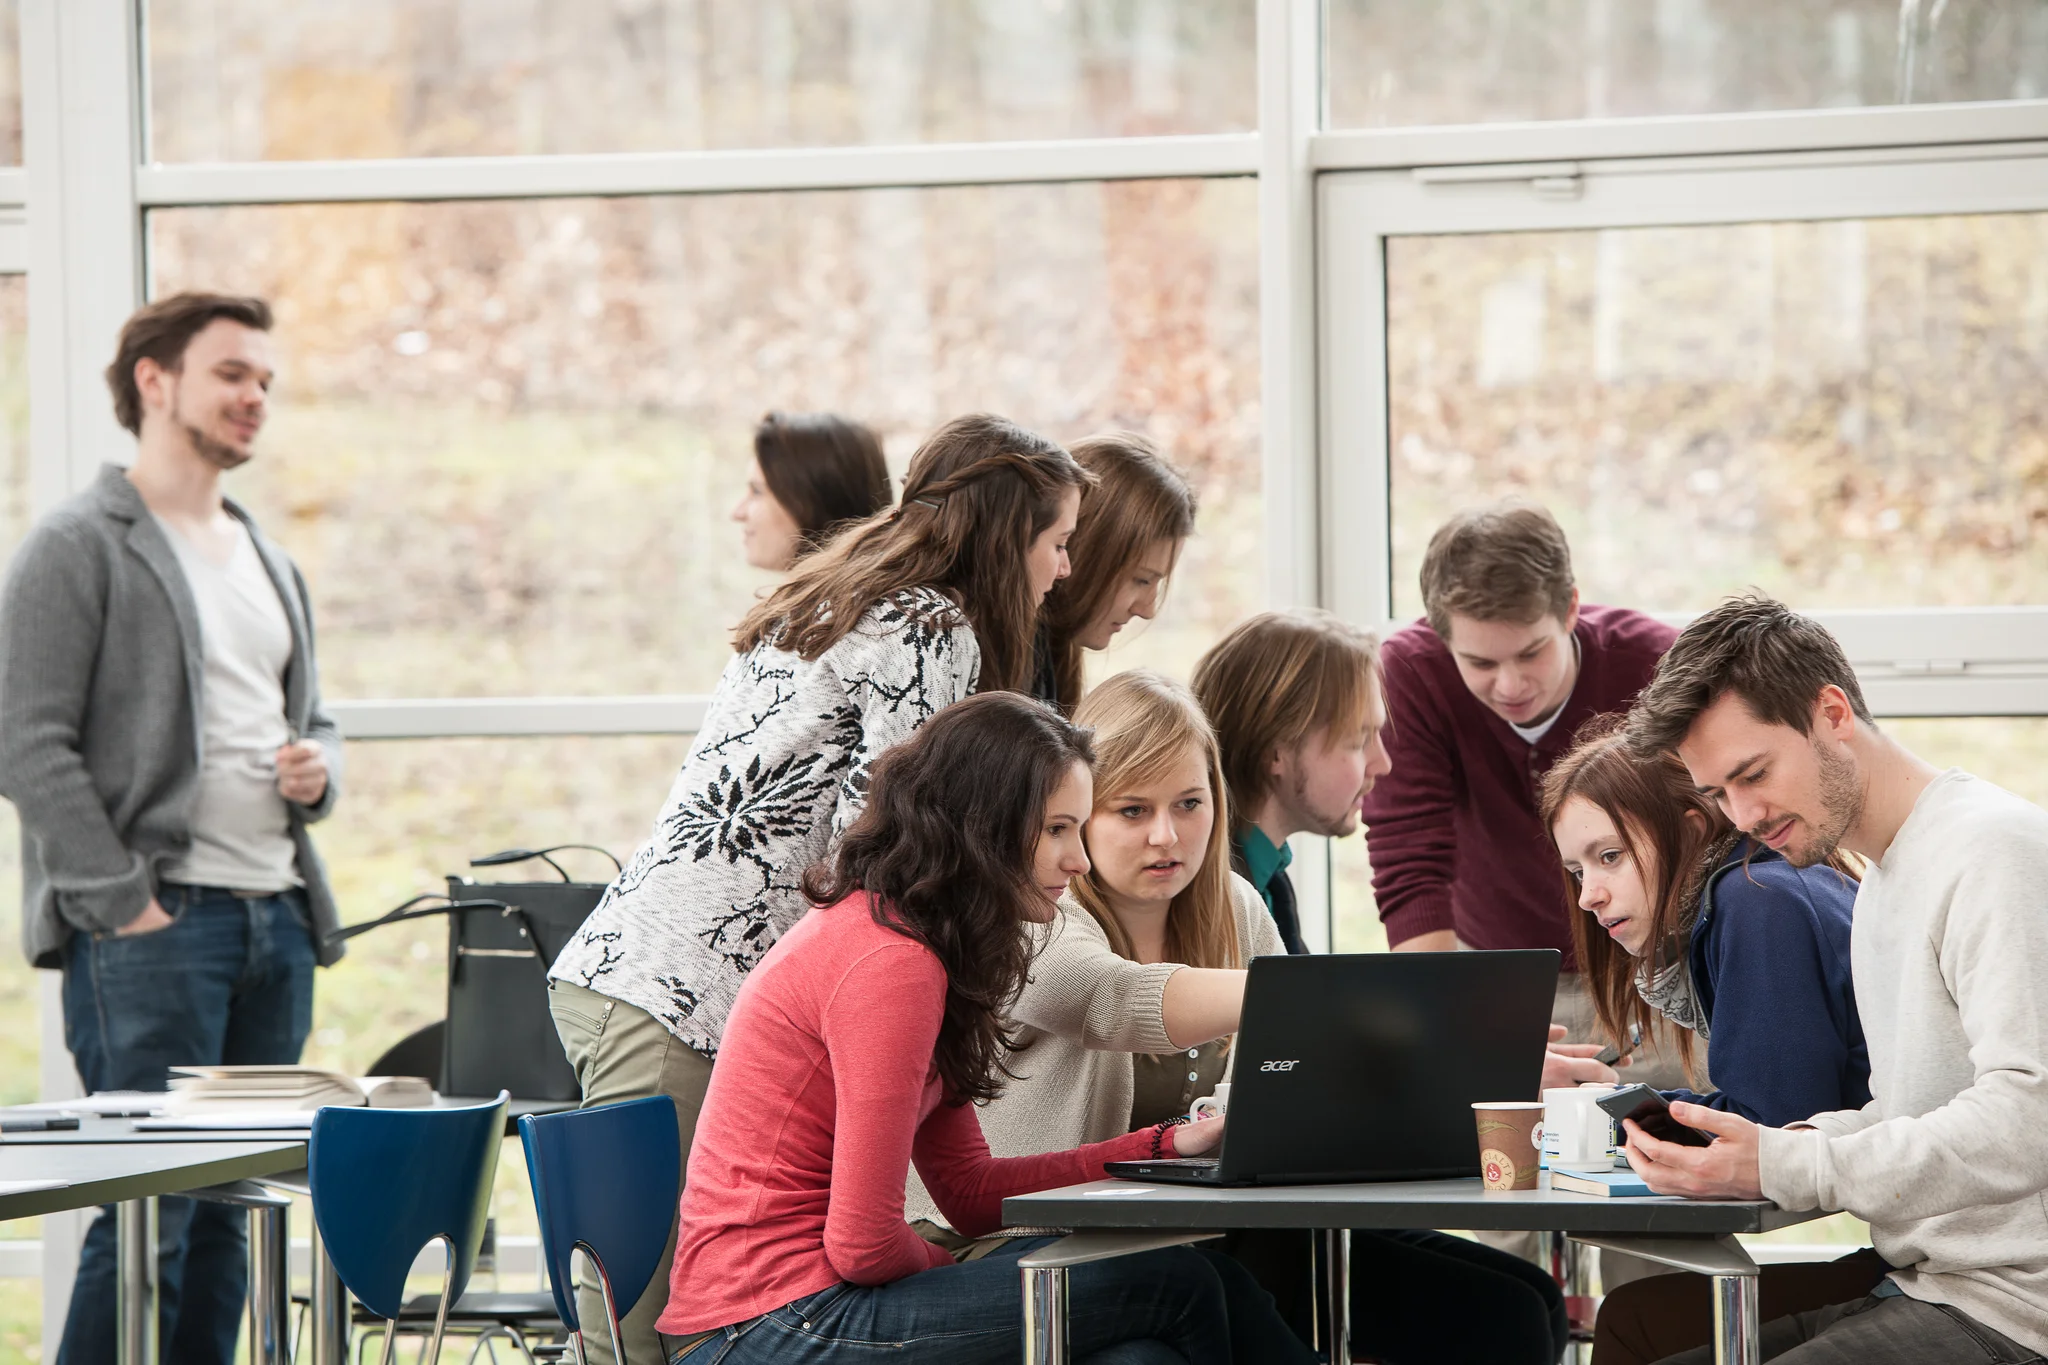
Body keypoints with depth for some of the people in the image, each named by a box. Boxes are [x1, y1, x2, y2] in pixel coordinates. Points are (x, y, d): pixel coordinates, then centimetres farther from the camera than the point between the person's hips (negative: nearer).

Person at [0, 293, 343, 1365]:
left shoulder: (267, 563, 22)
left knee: (226, 1212, 7)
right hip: (150, 924, -8)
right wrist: (124, 903, -16)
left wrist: (318, 769, 7)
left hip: (277, 914, 8)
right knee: (152, 1213, -12)